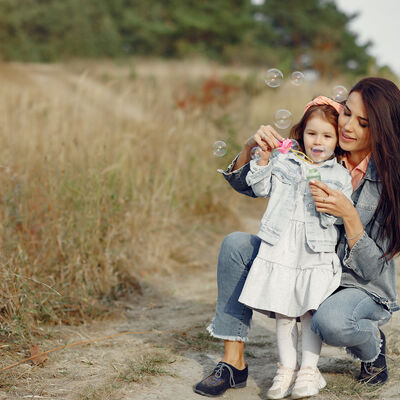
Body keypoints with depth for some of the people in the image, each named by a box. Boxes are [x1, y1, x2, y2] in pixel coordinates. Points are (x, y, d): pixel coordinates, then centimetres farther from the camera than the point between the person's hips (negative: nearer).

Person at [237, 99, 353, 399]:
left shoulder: (340, 175, 6)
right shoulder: (285, 161, 10)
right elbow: (261, 188, 9)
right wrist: (264, 159, -2)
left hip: (317, 252, -1)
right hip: (282, 248, 1)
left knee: (311, 312, -1)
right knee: (283, 311, 4)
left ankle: (309, 369, 11)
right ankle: (286, 369, 15)